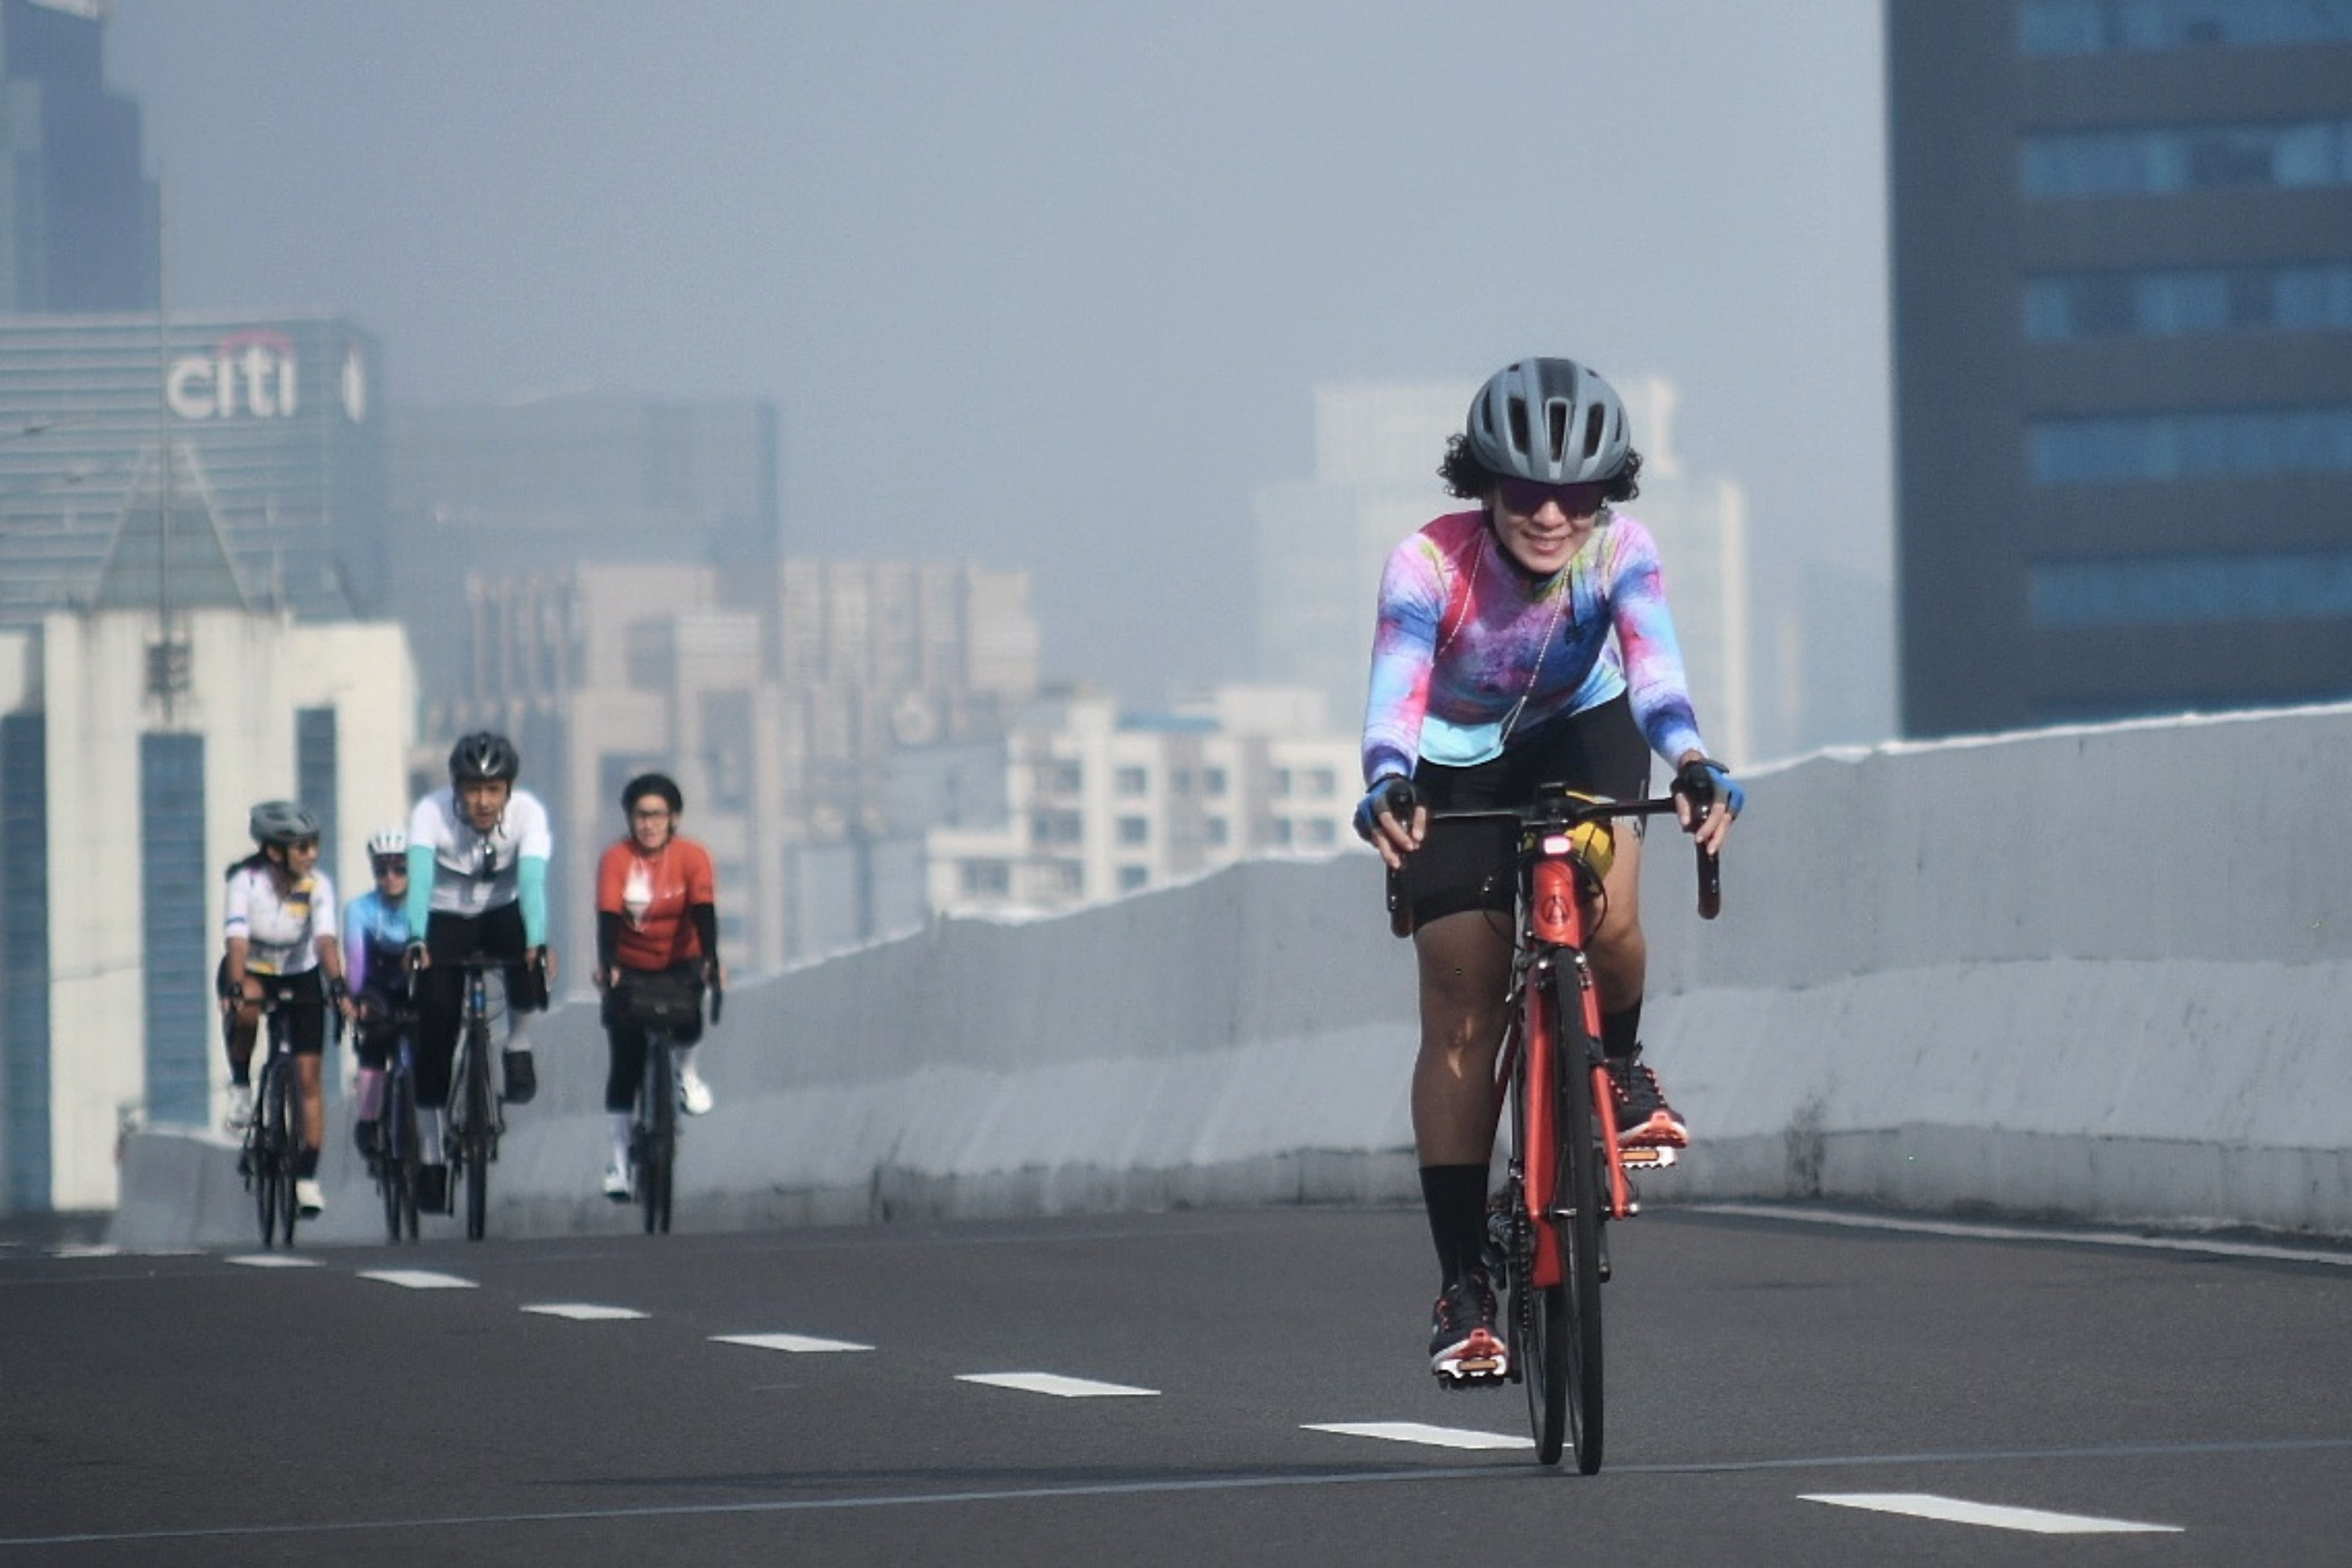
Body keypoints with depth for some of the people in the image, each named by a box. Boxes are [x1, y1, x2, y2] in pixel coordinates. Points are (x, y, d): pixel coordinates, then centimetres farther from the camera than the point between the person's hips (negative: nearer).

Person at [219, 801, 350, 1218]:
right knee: (247, 1007, -38)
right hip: (251, 971, -2)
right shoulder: (247, 881, -25)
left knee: (308, 1075, -5)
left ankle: (307, 1177, 3)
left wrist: (338, 990, -45)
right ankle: (240, 1085, -13)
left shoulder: (317, 885, -21)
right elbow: (237, 942, -35)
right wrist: (236, 991, -50)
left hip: (300, 976, 2)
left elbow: (326, 941, -31)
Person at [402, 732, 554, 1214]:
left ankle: (518, 1042, -6)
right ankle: (431, 1160, 1)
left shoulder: (528, 813, -25)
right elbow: (420, 879, -38)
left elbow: (533, 879, -38)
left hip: (503, 914, 0)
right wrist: (416, 941, -54)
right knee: (434, 1042, -10)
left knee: (530, 963, -35)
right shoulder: (431, 813, -26)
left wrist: (537, 943, -53)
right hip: (446, 921, 0)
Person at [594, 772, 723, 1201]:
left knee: (687, 1024, -29)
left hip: (680, 963, 0)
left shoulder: (692, 857, -13)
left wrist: (710, 960, -40)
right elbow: (608, 915, -25)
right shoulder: (616, 859, -15)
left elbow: (704, 911, -24)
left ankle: (686, 1070, 6)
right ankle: (619, 1160, 2)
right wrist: (607, 965, -42)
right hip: (630, 968, 0)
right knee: (625, 1064, -4)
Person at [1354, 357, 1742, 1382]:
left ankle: (1619, 1063, 5)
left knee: (1604, 915, -30)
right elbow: (1395, 691, -44)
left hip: (1580, 734, 1)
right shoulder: (1429, 566, -31)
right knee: (1461, 1016, -8)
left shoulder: (1620, 553, -26)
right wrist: (1387, 789, -65)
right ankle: (1462, 1281, -3)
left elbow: (1654, 668, -42)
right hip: (1456, 767, -1)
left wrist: (1694, 770, -61)